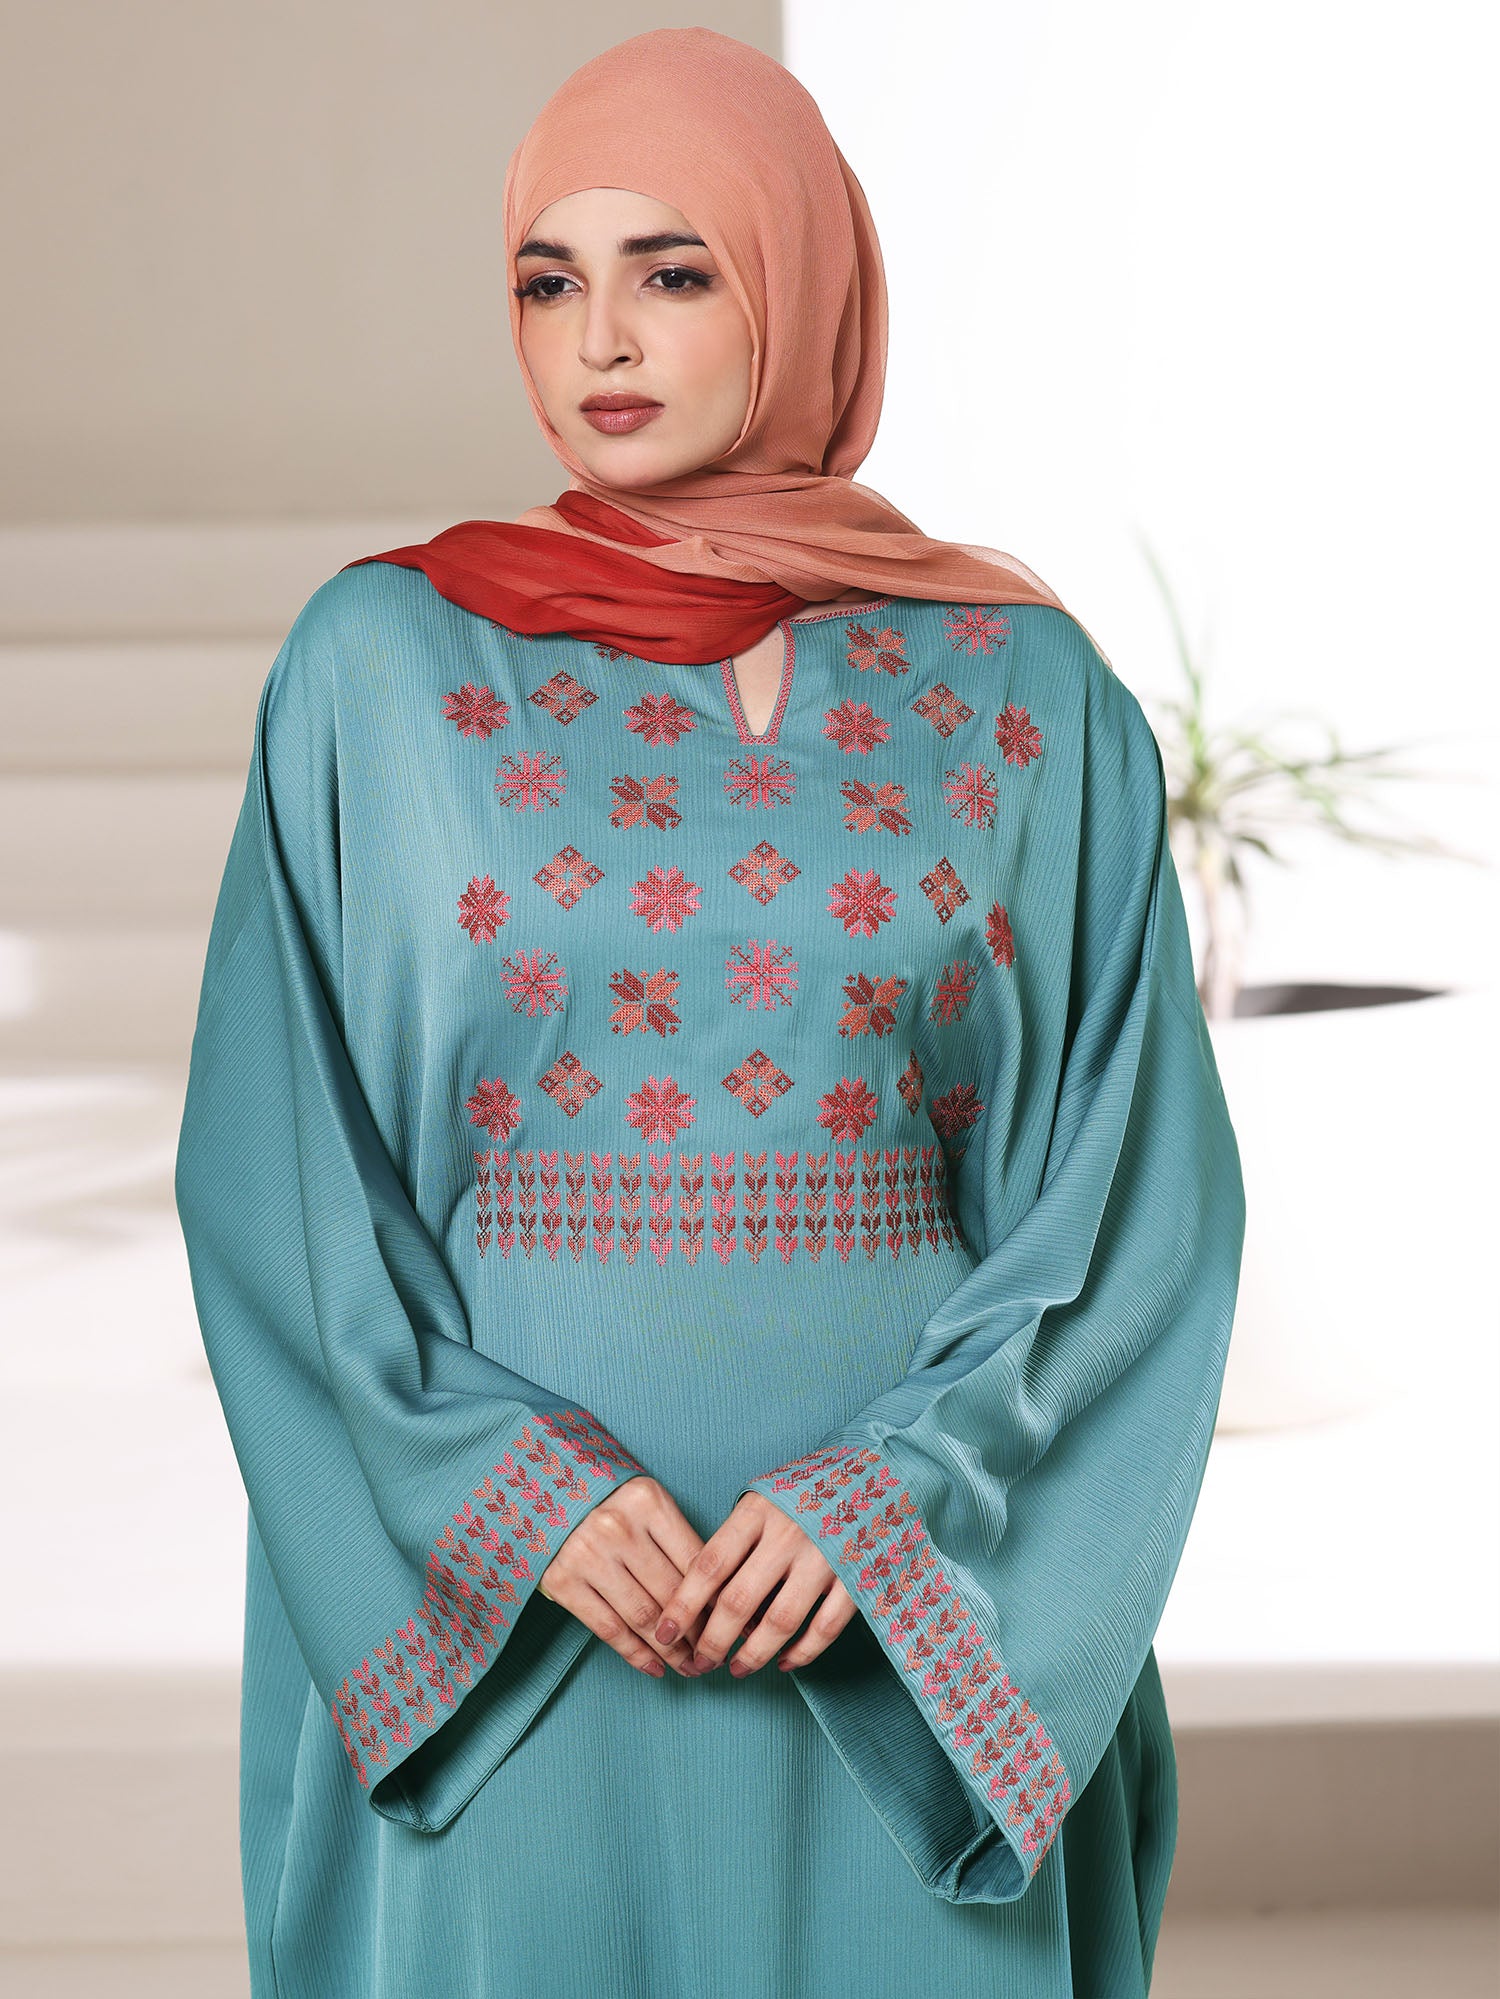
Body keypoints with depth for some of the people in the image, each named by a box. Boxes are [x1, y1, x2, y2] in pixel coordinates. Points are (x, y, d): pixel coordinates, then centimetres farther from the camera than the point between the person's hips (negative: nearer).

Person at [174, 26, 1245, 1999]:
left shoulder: (1026, 698, 2)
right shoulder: (383, 665, 1)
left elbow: (1135, 1183, 0)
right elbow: (277, 1176, -2)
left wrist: (901, 1493, -12)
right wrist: (514, 1497, -12)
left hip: (906, 1636, 1)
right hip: (494, 1607, 0)